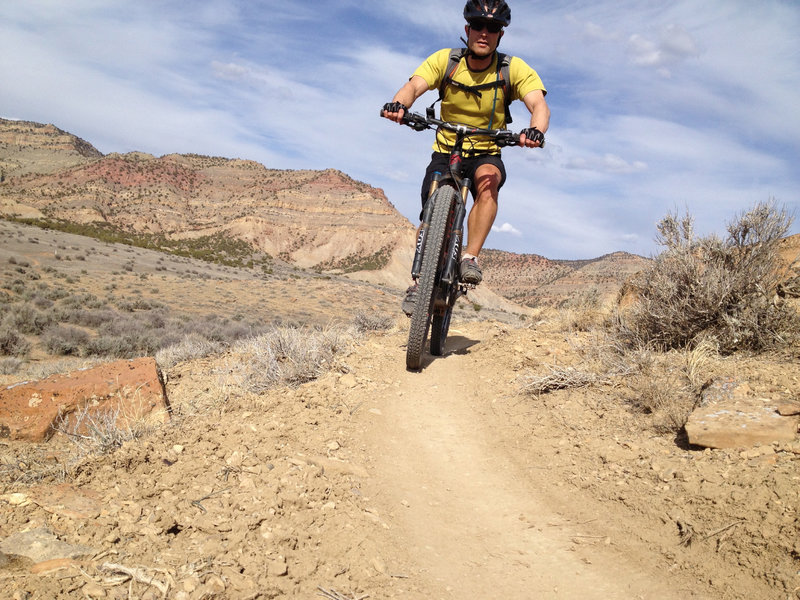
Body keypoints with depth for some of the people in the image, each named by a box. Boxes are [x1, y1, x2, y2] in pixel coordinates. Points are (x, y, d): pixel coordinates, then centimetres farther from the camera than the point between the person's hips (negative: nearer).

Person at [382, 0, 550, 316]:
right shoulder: (444, 60, -9)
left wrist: (535, 130, -48)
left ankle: (470, 258, -31)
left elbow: (538, 104, -24)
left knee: (488, 180, -35)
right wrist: (398, 104, -47)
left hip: (487, 154, -1)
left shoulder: (514, 69, -11)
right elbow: (414, 86, -23)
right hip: (445, 153, 1)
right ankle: (420, 282, 3)